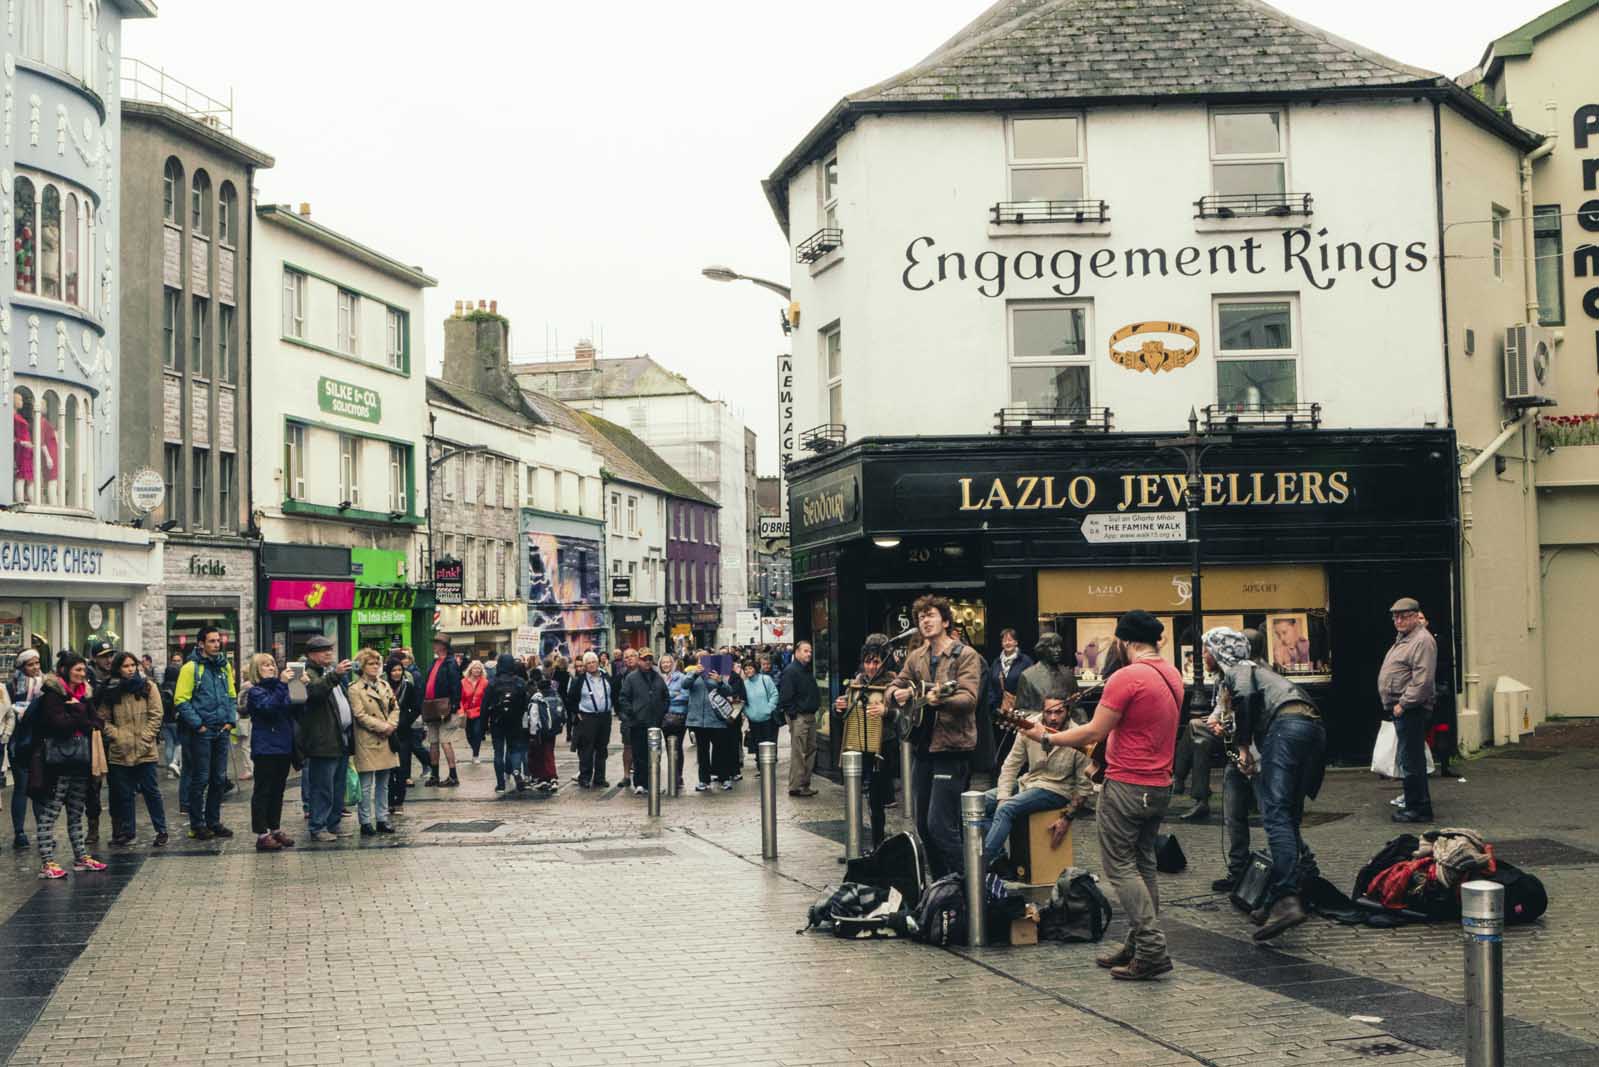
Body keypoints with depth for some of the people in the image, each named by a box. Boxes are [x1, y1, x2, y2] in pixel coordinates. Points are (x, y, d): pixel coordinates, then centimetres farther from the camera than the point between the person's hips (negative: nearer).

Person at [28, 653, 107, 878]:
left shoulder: (83, 694, 15)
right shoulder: (52, 694, -7)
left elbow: (99, 722, 6)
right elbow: (60, 723, -20)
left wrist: (77, 710, -9)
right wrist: (84, 720, -6)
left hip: (80, 761, 8)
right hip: (58, 763, -7)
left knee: (76, 814, 15)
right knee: (48, 814, -5)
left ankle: (81, 857, 22)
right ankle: (47, 863, -6)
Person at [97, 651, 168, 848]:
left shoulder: (148, 687, 1)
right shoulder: (109, 691, 6)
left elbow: (156, 716, -2)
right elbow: (103, 719, 6)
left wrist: (144, 738, -10)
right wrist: (116, 735, -9)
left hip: (145, 750, -2)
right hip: (119, 752, 2)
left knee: (151, 791, 1)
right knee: (123, 794, 9)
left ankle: (161, 830, 10)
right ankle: (126, 832, 20)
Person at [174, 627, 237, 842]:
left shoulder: (224, 666, 12)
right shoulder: (191, 668, -8)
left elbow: (232, 695, 19)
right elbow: (181, 700, -11)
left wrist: (231, 719, 6)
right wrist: (197, 724, -14)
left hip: (221, 731, 6)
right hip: (201, 733, -6)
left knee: (219, 778, 10)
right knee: (200, 779, -2)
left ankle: (213, 821, 20)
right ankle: (197, 825, 6)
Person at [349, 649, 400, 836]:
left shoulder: (384, 685, 13)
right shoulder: (355, 689, -7)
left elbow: (395, 708, 14)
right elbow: (360, 715, -13)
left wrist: (391, 725, -5)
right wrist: (382, 726, -15)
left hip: (385, 742, 6)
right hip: (367, 743, -6)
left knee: (383, 784, 11)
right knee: (366, 786, -3)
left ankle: (382, 820, 17)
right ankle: (366, 823, 2)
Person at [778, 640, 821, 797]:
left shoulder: (807, 671, 17)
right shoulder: (790, 671, -13)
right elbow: (785, 696, -18)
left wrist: (815, 707, 14)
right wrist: (793, 713, -19)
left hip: (810, 716, 10)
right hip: (798, 717, -10)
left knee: (810, 750, 12)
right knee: (798, 753, -7)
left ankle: (805, 784, 20)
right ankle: (795, 787, -3)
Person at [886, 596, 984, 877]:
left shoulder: (965, 655, -7)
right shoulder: (916, 657, 13)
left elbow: (970, 699, -19)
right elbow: (894, 687, 19)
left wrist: (941, 701, -38)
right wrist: (897, 694, -6)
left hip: (952, 748, -7)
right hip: (922, 746, 8)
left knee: (940, 825, -13)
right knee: (923, 825, 12)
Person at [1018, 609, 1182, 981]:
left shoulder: (1126, 677, -17)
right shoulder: (1172, 675, 10)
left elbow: (1094, 732, -16)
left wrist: (1046, 736, -5)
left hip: (1127, 784, -9)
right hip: (1160, 784, 9)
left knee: (1119, 865, -3)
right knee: (1142, 864, 15)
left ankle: (1151, 949, -10)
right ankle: (1138, 946, 17)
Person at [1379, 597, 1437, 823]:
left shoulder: (1422, 640, -13)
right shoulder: (1402, 639, 20)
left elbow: (1422, 680, -21)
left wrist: (1403, 704, -19)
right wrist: (1393, 705, 19)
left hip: (1411, 709, -11)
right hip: (1400, 709, 11)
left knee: (1410, 761, -9)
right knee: (1412, 759, 15)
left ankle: (1417, 808, -5)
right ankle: (1419, 806, 22)